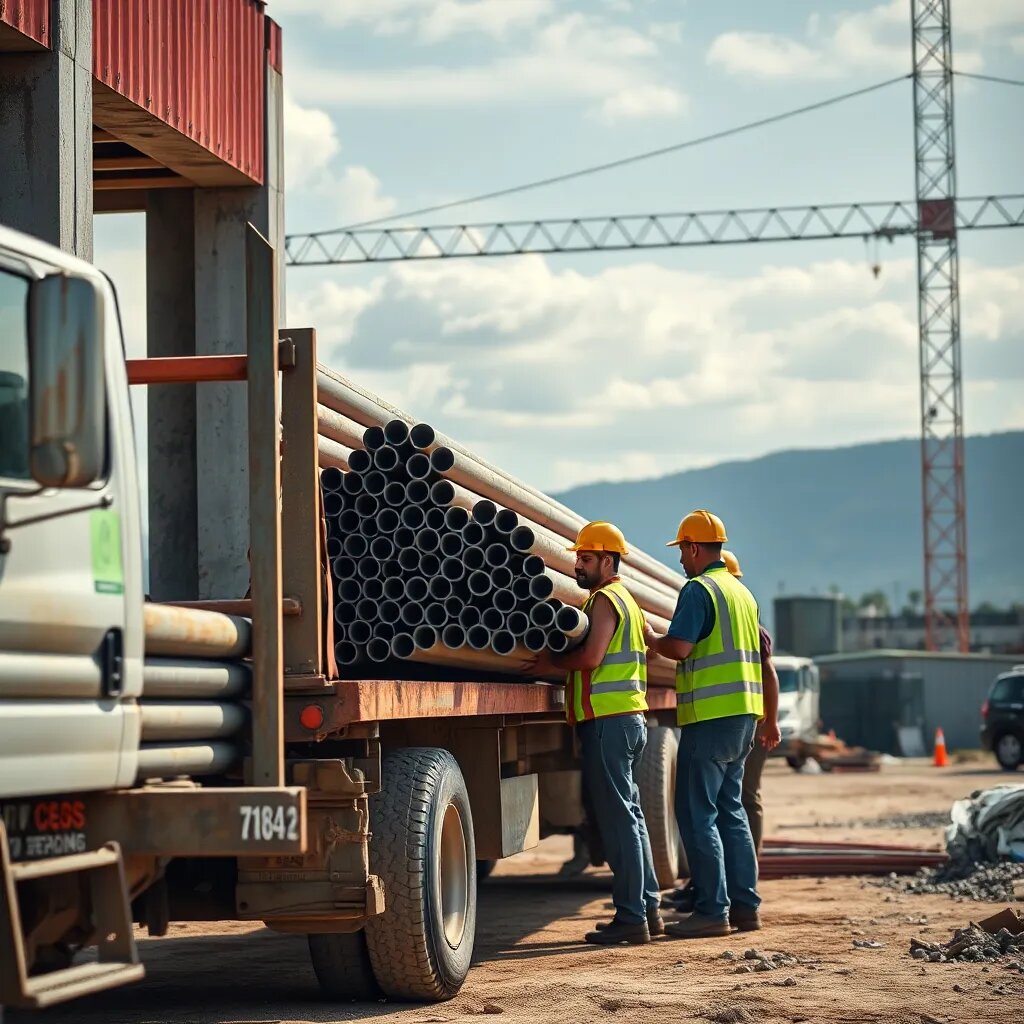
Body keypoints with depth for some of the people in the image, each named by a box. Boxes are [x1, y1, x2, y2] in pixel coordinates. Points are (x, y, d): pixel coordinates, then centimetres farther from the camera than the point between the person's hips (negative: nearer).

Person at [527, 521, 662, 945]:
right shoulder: (624, 598, 22)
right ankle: (648, 908, 17)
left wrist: (552, 662, -8)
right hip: (630, 717, 11)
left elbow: (591, 656, -22)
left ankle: (630, 917, -10)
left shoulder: (604, 599, -10)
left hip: (608, 720, -11)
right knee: (630, 815, 14)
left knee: (618, 819, -10)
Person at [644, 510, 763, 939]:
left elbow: (679, 646, -19)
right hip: (743, 713, 9)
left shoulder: (698, 589, -11)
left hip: (710, 716, -9)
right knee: (730, 810, 14)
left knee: (698, 814, -5)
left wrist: (650, 639, -1)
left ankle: (712, 910, -8)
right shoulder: (742, 592, 17)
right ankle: (744, 904, 13)